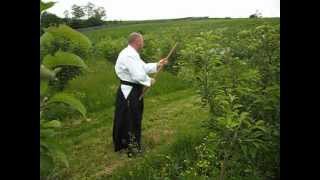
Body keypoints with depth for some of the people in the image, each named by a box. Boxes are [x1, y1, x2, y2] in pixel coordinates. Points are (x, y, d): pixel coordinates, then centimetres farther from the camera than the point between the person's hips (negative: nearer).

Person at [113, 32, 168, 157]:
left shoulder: (132, 54, 12)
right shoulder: (129, 55, -24)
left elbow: (143, 67, 19)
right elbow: (138, 75, -30)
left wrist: (157, 65, 11)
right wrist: (150, 81, -12)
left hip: (134, 90, 11)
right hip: (129, 92, -11)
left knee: (135, 118, 22)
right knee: (129, 119, 3)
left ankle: (132, 143, 40)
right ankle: (130, 147, 21)